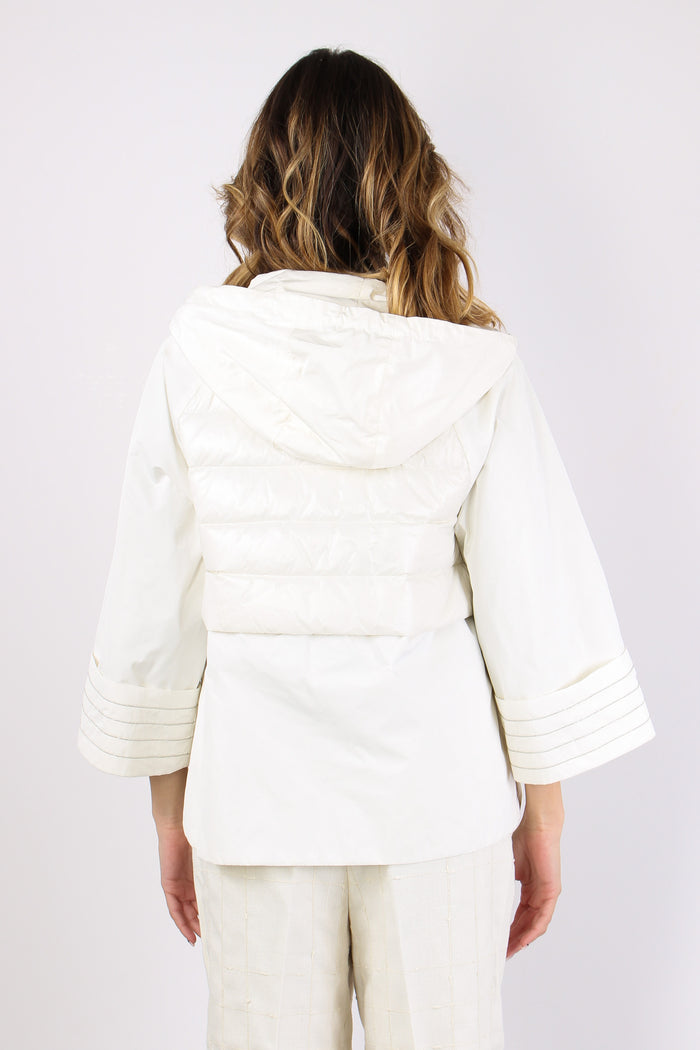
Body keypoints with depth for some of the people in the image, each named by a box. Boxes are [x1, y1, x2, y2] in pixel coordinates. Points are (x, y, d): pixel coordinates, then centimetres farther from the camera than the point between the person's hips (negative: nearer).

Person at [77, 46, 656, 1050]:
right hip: (437, 779, 0)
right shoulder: (476, 366, -9)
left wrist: (171, 807, 9)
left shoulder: (199, 348, -8)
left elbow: (153, 604, -3)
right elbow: (536, 613, -6)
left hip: (257, 774, 0)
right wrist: (543, 817, 7)